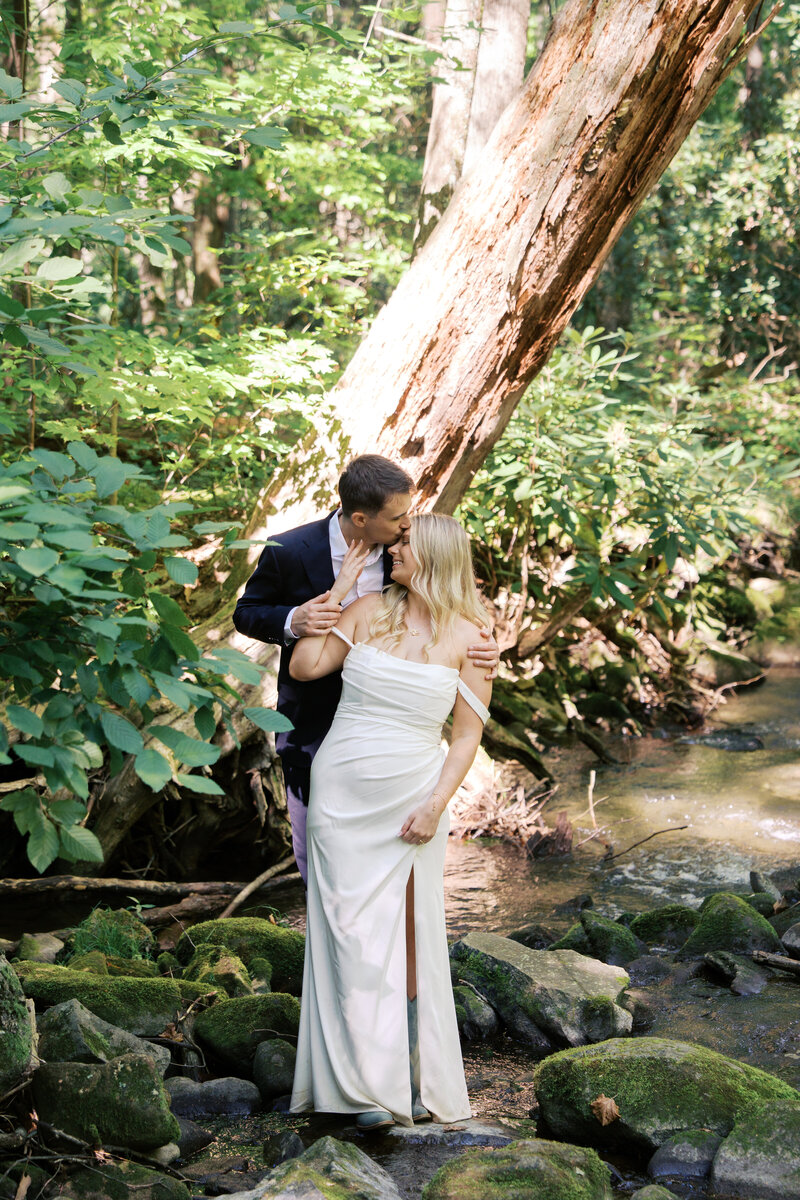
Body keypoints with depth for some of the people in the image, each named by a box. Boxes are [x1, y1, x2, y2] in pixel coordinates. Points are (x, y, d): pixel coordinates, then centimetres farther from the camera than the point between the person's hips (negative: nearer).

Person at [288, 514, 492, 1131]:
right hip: (343, 797, 1)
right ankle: (368, 1086, 2)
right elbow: (305, 665, -7)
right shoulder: (368, 611, 3)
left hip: (411, 803, -1)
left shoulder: (467, 637, -2)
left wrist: (436, 804, -11)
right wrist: (338, 589, -3)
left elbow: (469, 733, -1)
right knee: (355, 935, -2)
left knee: (412, 937, 5)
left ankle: (418, 1079, 16)